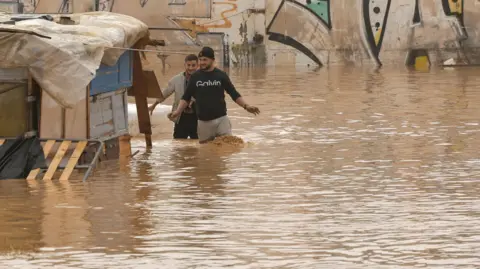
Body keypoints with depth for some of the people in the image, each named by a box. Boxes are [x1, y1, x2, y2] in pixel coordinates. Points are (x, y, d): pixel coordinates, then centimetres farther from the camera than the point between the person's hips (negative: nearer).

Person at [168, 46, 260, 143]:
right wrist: (178, 111, -9)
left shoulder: (221, 75, 0)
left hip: (221, 119, -1)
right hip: (203, 121, 1)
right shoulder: (195, 77, 2)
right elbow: (186, 97, 6)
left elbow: (234, 94, 5)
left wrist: (246, 106, -8)